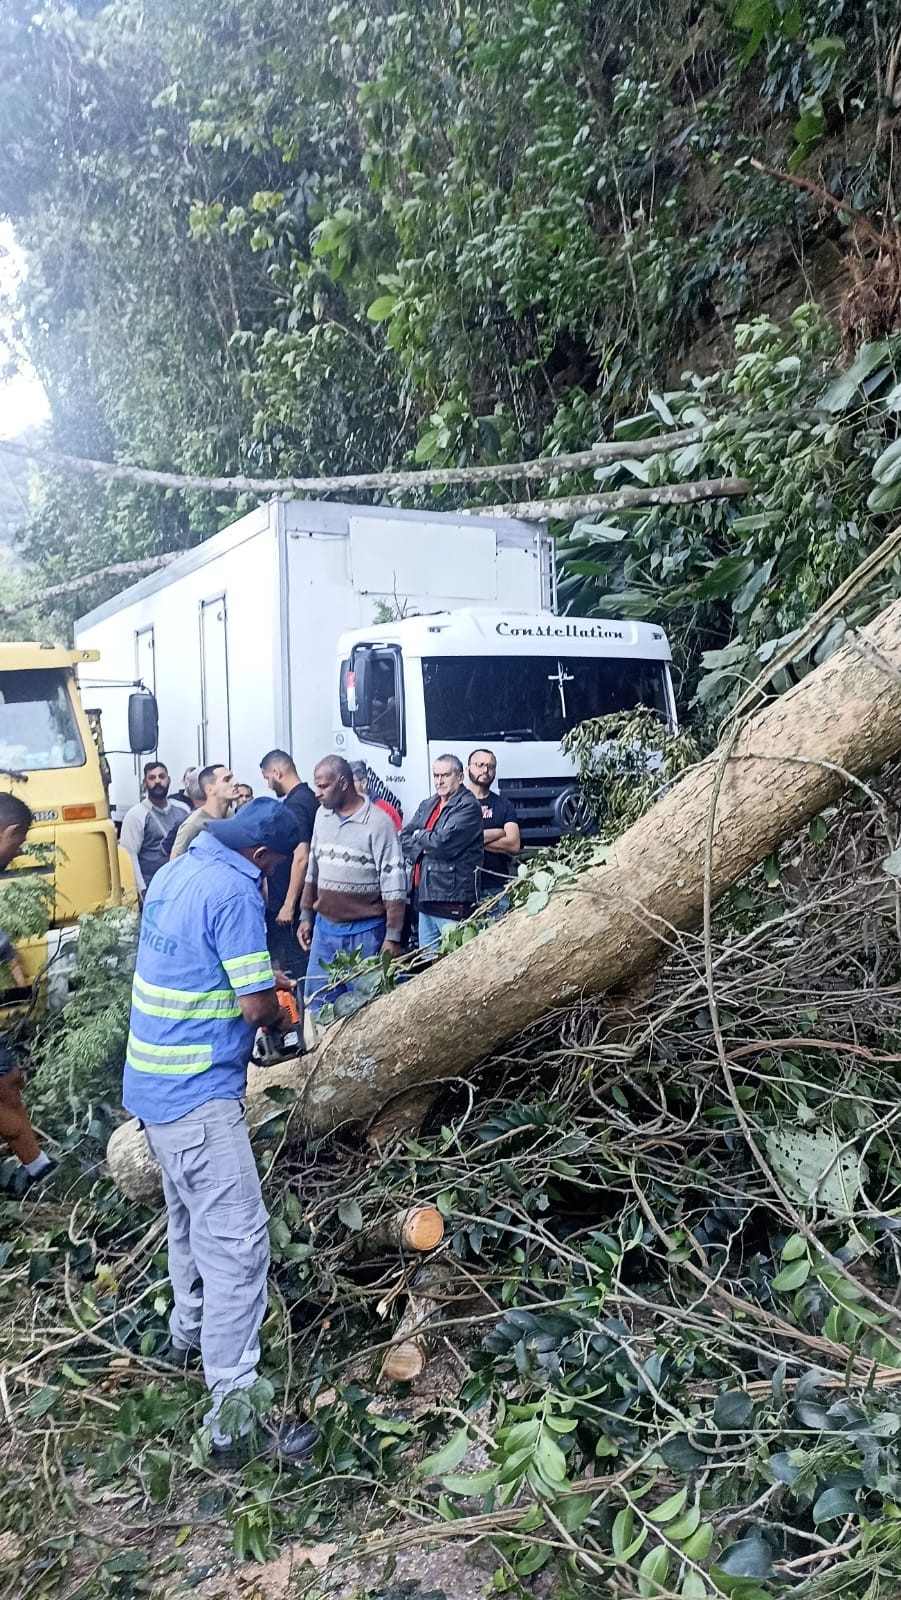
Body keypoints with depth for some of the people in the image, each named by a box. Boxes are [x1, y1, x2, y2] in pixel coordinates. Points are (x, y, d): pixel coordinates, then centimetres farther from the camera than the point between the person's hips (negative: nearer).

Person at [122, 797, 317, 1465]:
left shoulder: (177, 871, 8)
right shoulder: (234, 890, -20)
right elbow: (257, 1006, -19)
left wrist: (254, 981, 15)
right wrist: (277, 1011, 2)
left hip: (155, 1080, 10)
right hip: (199, 1091, -10)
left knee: (192, 1216, 26)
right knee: (237, 1240, -6)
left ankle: (191, 1330, 45)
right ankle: (236, 1413, -3)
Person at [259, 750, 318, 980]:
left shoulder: (295, 804, -18)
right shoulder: (309, 798, 11)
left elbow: (301, 857, -24)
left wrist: (289, 904, -22)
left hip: (287, 902, -9)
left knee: (294, 966, -2)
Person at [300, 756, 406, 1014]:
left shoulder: (378, 822, -13)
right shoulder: (322, 814, 7)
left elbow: (394, 885, -13)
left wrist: (393, 937, -14)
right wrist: (306, 915, 16)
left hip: (365, 932, -6)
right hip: (325, 928, 6)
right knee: (317, 1003, 11)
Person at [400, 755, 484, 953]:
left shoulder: (468, 806, -9)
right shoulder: (428, 805, 17)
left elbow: (443, 843, -19)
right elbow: (403, 838, 11)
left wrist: (419, 836, 0)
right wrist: (421, 850, -9)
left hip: (453, 900, -8)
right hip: (425, 897, 8)